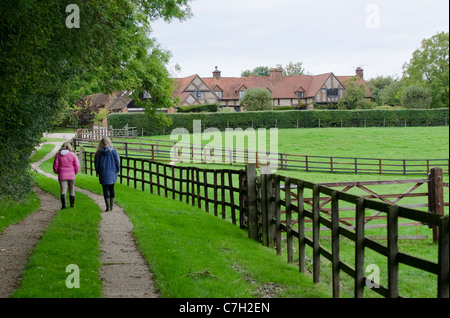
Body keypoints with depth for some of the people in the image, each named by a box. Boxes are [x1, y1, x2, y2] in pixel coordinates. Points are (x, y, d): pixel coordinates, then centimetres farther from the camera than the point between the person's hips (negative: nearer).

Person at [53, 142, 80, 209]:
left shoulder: (58, 155, -1)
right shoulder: (73, 155, -3)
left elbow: (55, 165, 1)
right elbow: (77, 165, -4)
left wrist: (56, 172, 18)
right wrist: (75, 173, 12)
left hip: (62, 176, 0)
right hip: (71, 176, 0)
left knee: (63, 191, -3)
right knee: (72, 190, 13)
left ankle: (63, 205, -18)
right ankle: (72, 204, 20)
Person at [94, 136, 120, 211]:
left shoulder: (99, 152, -4)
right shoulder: (114, 151, -6)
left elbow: (96, 163, 2)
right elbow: (117, 162, -3)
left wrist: (98, 172, 14)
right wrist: (117, 171, 9)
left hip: (103, 174, -1)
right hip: (112, 174, 1)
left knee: (105, 190, 2)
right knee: (111, 189, 13)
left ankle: (108, 207, -2)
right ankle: (111, 206, 16)